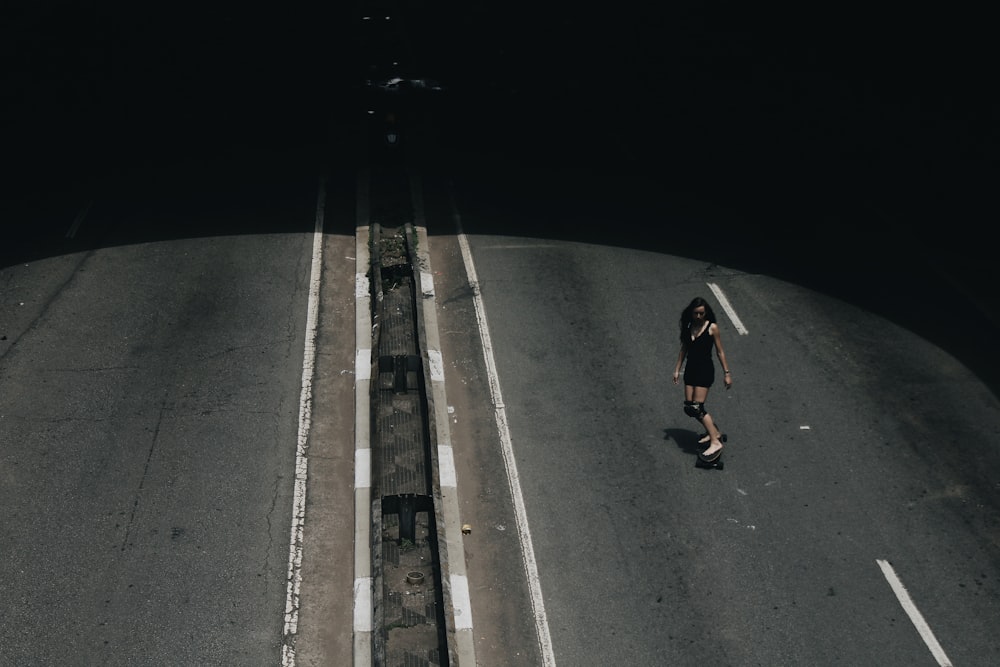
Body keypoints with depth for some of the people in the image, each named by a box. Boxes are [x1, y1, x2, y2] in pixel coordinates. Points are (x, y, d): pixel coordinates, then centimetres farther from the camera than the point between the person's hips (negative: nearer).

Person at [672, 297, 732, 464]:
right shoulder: (688, 326, 6)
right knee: (689, 407, 6)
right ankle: (714, 432, 24)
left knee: (696, 408, -14)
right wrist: (677, 369, 12)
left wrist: (727, 373, -4)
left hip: (705, 370, -6)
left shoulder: (712, 328, -8)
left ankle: (715, 442, -9)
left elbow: (720, 352, -4)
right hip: (690, 369, 6)